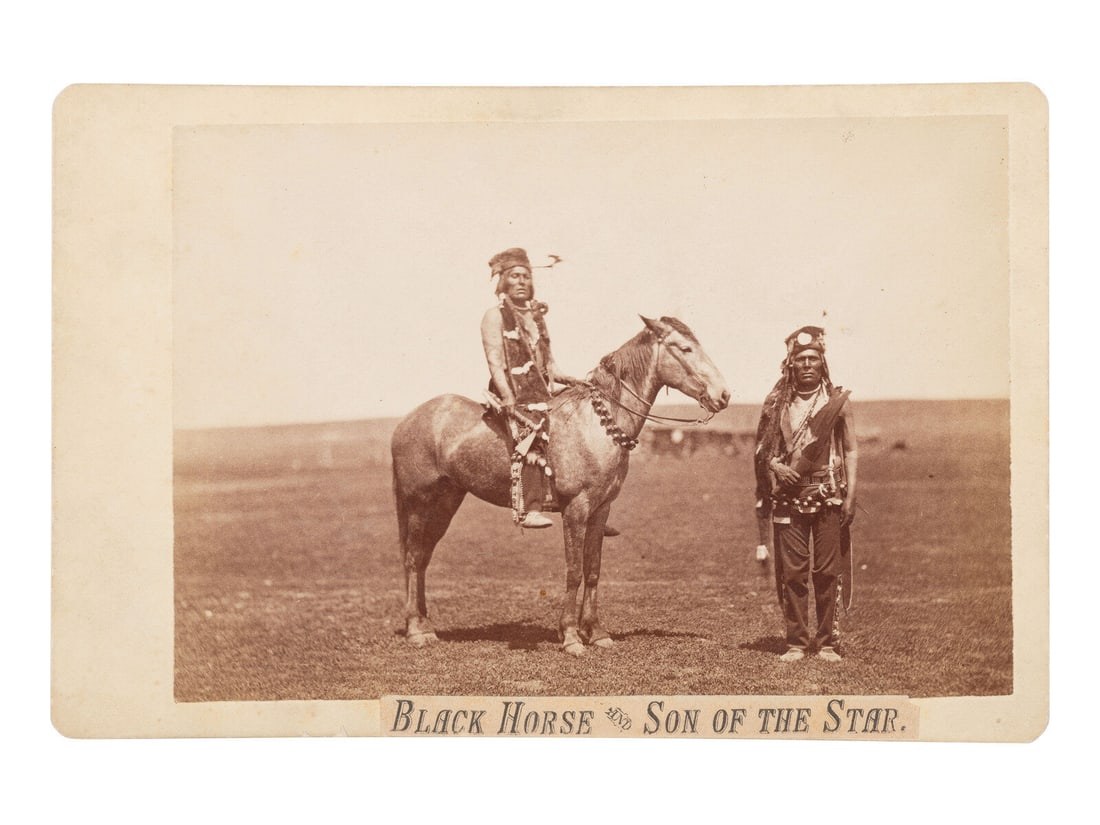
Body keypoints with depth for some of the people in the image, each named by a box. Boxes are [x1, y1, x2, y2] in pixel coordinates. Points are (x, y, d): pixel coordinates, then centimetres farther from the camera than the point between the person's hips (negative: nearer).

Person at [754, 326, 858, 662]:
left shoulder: (838, 400, 4)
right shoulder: (778, 403, 7)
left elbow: (850, 451, 4)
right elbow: (761, 448, 13)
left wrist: (850, 494, -5)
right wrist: (776, 466, -8)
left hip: (828, 497, -1)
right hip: (788, 496, 1)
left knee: (828, 571, 1)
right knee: (792, 571, 1)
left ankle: (827, 641, 9)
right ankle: (796, 641, 9)